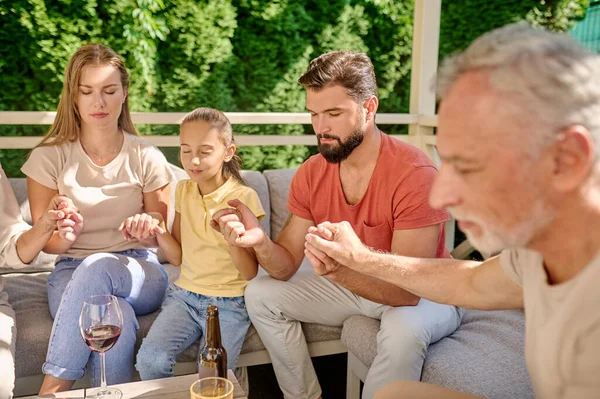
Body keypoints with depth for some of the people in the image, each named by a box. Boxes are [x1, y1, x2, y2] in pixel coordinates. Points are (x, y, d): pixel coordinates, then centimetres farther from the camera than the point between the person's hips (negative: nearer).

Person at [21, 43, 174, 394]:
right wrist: (63, 237, -21)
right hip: (71, 270, 0)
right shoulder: (49, 157, 1)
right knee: (117, 317, -37)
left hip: (139, 273, 1)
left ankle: (52, 389, -25)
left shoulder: (146, 157, 2)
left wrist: (147, 233, -18)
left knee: (98, 267, -37)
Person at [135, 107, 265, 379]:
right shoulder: (183, 190, 5)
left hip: (228, 303, -4)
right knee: (150, 359, -19)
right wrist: (159, 230, -10)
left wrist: (234, 240, -29)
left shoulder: (243, 197, -11)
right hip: (184, 294, 4)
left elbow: (250, 273, -10)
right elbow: (177, 257, 9)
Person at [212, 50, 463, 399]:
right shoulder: (311, 174, -8)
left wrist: (337, 267, -47)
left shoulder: (414, 173, -27)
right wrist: (260, 241, -30)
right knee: (261, 294, -4)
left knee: (404, 329, -38)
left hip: (422, 296, -5)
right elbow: (287, 266, -8)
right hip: (350, 287, 6)